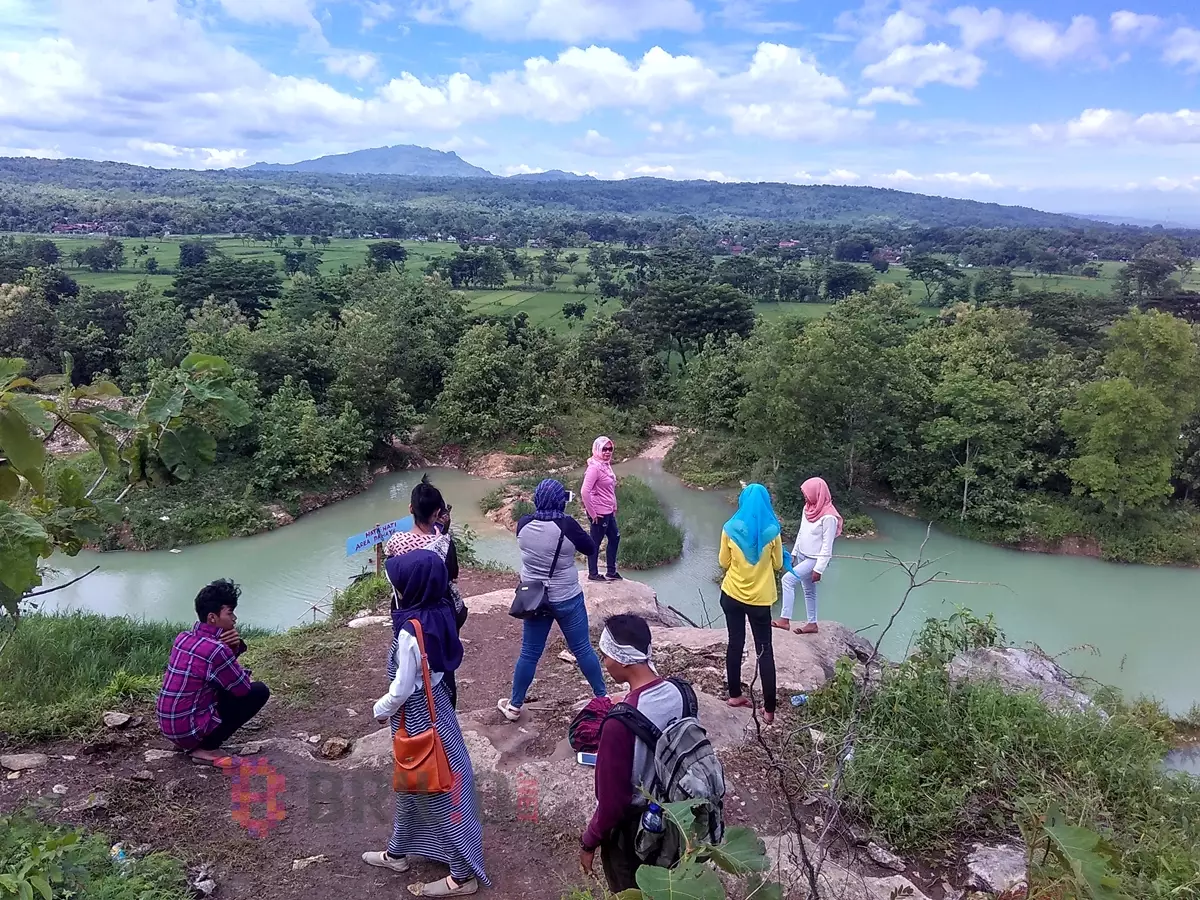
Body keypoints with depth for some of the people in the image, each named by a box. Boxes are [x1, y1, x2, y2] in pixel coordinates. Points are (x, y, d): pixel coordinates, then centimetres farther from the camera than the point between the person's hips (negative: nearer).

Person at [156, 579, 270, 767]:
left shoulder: (183, 637, 3)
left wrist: (234, 646, -5)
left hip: (169, 726, 9)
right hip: (189, 730, -8)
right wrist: (237, 660, 10)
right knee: (259, 691, -5)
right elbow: (243, 688, -12)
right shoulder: (216, 649, -23)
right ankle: (206, 748, -4)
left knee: (227, 685, 23)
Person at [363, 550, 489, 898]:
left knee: (438, 790, 6)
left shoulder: (412, 631, -31)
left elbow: (403, 688, -22)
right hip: (432, 702, 9)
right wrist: (390, 703, 17)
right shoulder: (439, 611, -6)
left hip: (418, 714, -9)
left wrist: (382, 709, -2)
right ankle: (397, 852, 47)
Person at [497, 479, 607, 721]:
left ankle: (514, 706, 24)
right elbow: (590, 549, -4)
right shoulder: (567, 525, -20)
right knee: (583, 649, 11)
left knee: (529, 653, 13)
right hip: (567, 600, -3)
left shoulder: (523, 524, -8)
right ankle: (603, 697, 25)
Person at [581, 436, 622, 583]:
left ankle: (611, 572, 32)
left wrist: (614, 507, 13)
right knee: (595, 542, 4)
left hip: (608, 511, 10)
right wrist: (592, 513, -21)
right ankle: (593, 574, 19)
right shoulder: (594, 467, -21)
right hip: (599, 513, -10)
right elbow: (584, 492, -26)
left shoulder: (606, 465, 7)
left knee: (615, 537, 20)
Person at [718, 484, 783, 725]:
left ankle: (735, 695, 26)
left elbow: (724, 562, 0)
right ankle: (769, 709, 6)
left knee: (735, 644, 17)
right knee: (764, 650, 6)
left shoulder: (730, 529, -9)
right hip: (760, 598, -2)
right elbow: (778, 564, 0)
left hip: (732, 595, 2)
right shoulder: (771, 531, -12)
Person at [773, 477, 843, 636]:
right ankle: (812, 624, 28)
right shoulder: (809, 508, 3)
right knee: (808, 590, 16)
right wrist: (794, 553, 16)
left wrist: (819, 569, -21)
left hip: (814, 559, -8)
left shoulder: (828, 517, -22)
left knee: (788, 579, -19)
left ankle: (785, 619, -16)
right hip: (802, 556, 8)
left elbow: (827, 546, -21)